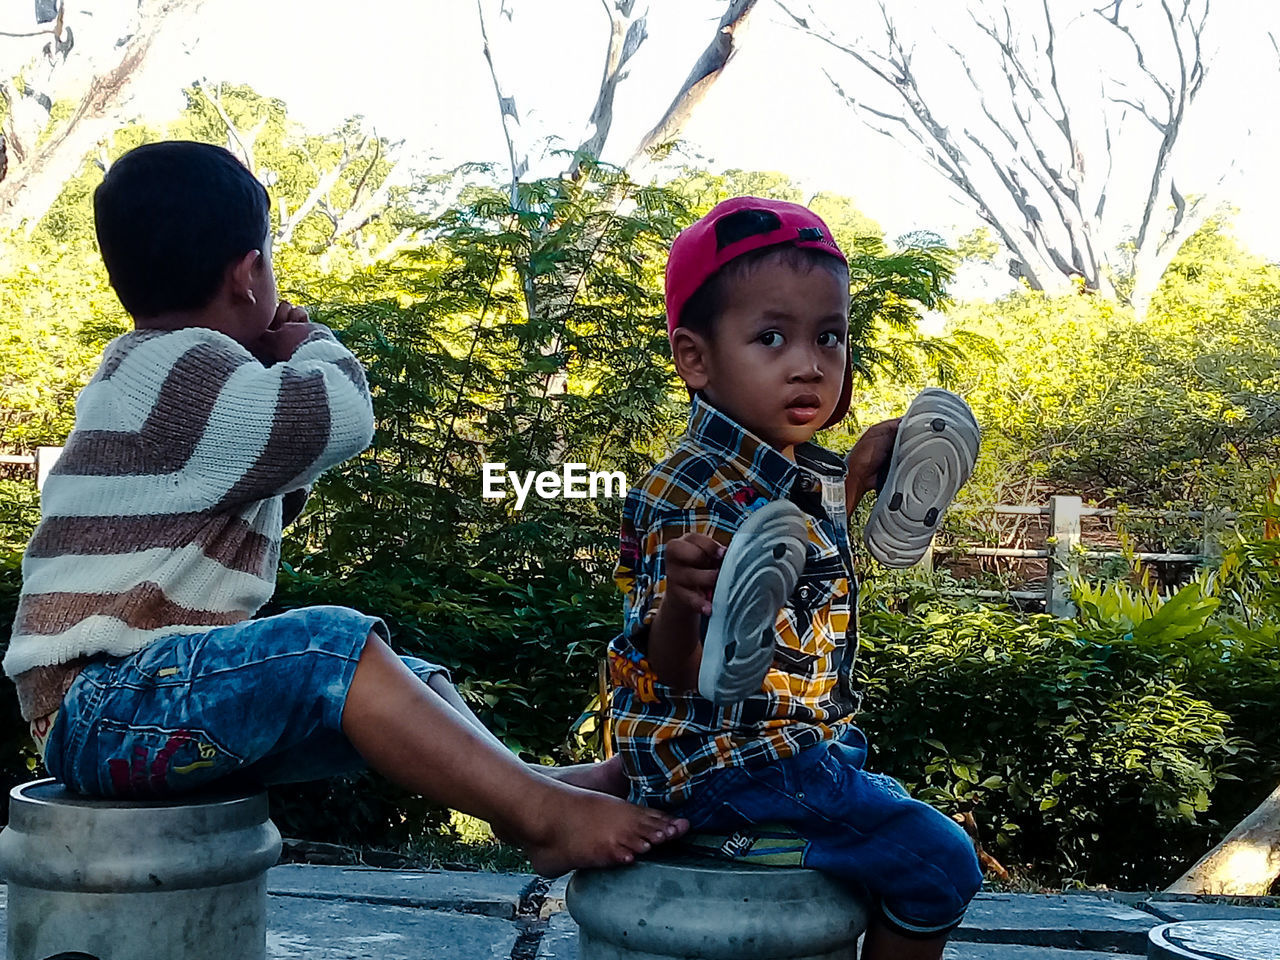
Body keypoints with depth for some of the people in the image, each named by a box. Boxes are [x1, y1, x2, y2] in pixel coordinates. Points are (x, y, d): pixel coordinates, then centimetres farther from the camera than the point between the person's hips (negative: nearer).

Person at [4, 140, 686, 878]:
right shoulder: (175, 367, -12)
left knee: (399, 681, 5)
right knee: (332, 646, -30)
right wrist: (313, 346, -1)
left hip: (167, 698, 11)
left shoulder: (169, 377, 22)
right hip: (100, 707, -11)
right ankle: (541, 815, -31)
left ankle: (538, 785, -10)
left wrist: (282, 361, 20)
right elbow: (342, 417, -25)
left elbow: (273, 506, 33)